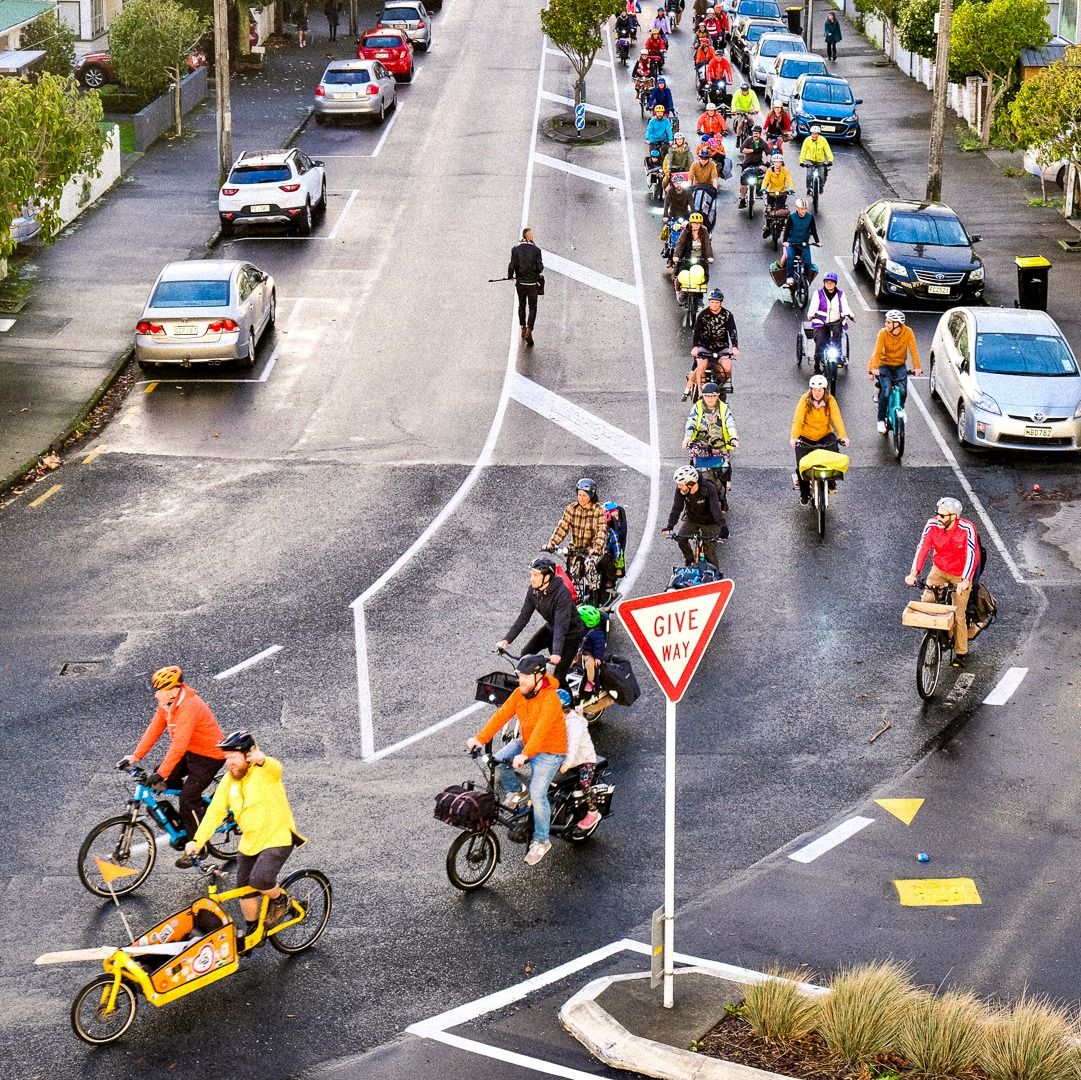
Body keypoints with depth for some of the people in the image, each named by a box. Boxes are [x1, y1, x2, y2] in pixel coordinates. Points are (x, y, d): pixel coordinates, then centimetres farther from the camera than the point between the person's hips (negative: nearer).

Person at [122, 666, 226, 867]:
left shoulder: (188, 707, -32)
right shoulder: (167, 704, -3)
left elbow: (179, 745, -36)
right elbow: (154, 730, 0)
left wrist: (161, 774, -38)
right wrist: (136, 756, -8)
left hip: (210, 755, -9)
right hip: (191, 750, 9)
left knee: (188, 796, -14)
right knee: (163, 780, -1)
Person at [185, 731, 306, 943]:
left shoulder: (264, 772, -17)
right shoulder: (229, 781, -1)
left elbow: (275, 768, -42)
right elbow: (215, 812, -2)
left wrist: (262, 760, -66)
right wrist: (197, 841, -13)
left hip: (277, 838, -7)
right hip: (250, 842, 7)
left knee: (260, 880, -25)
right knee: (244, 889, 11)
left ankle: (280, 899, 6)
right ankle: (252, 929, 34)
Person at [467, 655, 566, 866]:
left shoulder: (550, 699, -27)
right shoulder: (519, 693, -3)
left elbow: (541, 729, -38)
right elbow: (501, 715, -8)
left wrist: (525, 755, -49)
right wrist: (480, 738, -19)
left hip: (549, 751, -7)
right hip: (525, 742, 7)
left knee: (537, 794, -18)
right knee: (497, 762, -14)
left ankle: (541, 841, -3)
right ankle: (515, 792, 14)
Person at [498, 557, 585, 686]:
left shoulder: (561, 594, -34)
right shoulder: (533, 591, -13)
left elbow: (561, 625, -41)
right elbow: (523, 617, -12)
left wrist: (556, 653, -51)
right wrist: (506, 640, -22)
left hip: (570, 633, -7)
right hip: (550, 628, 7)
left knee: (558, 677, -11)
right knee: (526, 653, -9)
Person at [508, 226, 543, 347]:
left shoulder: (516, 249, -9)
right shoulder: (536, 250, -13)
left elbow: (512, 265, -10)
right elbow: (540, 268, -13)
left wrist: (510, 276, 9)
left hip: (520, 283, 2)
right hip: (532, 283, -2)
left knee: (521, 306, 22)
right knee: (532, 308, 7)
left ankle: (523, 329, 30)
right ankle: (529, 331, -8)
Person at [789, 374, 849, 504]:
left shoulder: (830, 400, -10)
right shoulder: (805, 400, -14)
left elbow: (837, 418, -18)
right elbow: (797, 419, -22)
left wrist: (843, 436, -32)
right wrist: (794, 437, -36)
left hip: (825, 435, 1)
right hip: (805, 437, -1)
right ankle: (804, 493, 11)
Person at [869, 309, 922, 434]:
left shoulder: (908, 332, -14)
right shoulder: (883, 333, -17)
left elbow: (913, 350, -17)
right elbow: (877, 351, -24)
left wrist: (917, 367, -27)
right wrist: (874, 368, -37)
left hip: (900, 366, 2)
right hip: (884, 365, -2)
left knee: (903, 391, -16)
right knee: (886, 391, -22)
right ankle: (881, 420, -6)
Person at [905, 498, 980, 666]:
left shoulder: (967, 529, -27)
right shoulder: (932, 525, -18)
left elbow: (971, 555, -31)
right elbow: (923, 548, -19)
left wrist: (965, 580, -43)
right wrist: (913, 573, -30)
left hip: (961, 575, -3)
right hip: (939, 569, 3)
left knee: (958, 615, -3)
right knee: (926, 601, -17)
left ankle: (960, 653, 13)